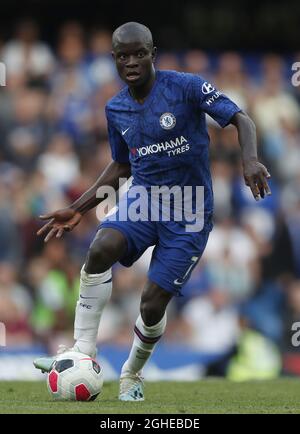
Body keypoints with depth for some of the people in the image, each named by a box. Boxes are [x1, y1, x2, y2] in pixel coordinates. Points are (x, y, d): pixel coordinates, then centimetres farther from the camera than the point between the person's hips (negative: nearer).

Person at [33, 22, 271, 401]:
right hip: (143, 199, 4)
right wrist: (77, 209, 13)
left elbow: (240, 120, -11)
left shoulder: (186, 87, -13)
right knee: (100, 249, -28)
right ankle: (83, 354, -22)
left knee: (152, 304, -7)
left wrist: (250, 159, -31)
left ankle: (132, 375, 23)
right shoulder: (115, 109, 4)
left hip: (189, 214, -4)